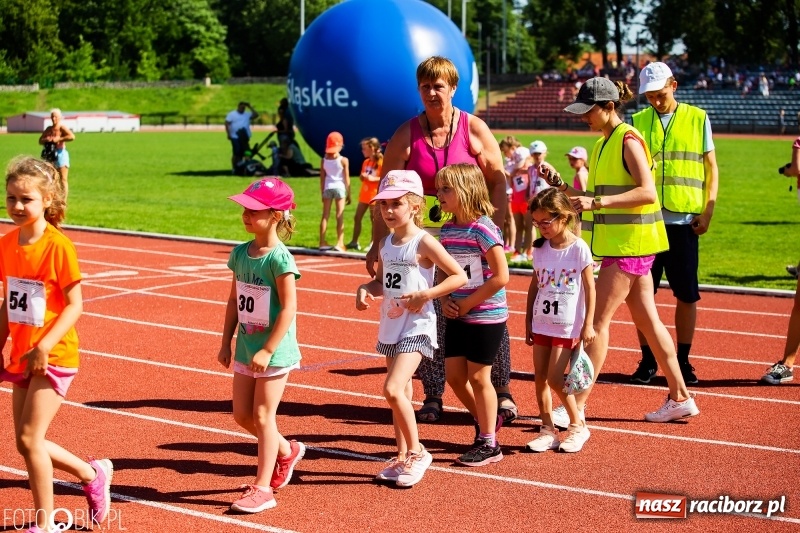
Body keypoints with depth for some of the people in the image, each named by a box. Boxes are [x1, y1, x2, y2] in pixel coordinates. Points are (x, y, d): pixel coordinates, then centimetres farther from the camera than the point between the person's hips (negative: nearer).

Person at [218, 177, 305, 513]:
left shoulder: (279, 258, -18)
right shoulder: (241, 254, 4)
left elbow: (289, 309, -19)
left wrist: (267, 351, -20)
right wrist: (226, 343, 10)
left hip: (274, 351, -7)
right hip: (246, 348, 7)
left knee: (262, 416, -1)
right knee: (242, 414, 12)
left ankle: (262, 488, 9)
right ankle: (286, 451, 36)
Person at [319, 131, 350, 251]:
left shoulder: (324, 160, 3)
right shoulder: (344, 160, -6)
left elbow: (322, 178, 5)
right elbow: (346, 179, -5)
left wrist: (322, 193, 14)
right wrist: (348, 194, 3)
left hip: (327, 188, 3)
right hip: (340, 187, -3)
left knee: (325, 216, 8)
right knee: (340, 216, 0)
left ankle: (322, 242, 10)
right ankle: (339, 243, -6)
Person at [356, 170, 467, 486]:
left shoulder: (424, 243, -12)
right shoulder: (386, 244, 8)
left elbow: (459, 276, -11)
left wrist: (426, 294, -21)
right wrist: (365, 289, 0)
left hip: (416, 327, -7)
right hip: (391, 327, 7)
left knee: (393, 389, -18)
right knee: (401, 393, 14)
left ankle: (417, 452, -3)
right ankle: (402, 457, 24)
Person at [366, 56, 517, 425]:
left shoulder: (474, 129, -1)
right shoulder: (406, 135, 0)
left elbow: (498, 182, 1)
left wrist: (495, 230, -10)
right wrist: (377, 244, -5)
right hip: (423, 236, 1)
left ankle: (502, 393, 12)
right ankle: (432, 397, 15)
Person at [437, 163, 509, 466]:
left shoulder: (483, 229, -17)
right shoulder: (447, 230, 6)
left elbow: (501, 277, -20)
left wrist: (467, 304, -17)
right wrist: (445, 301, -4)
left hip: (486, 316, -7)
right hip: (457, 316, 7)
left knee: (478, 376, 0)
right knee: (454, 375, 10)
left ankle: (489, 444, 13)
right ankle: (485, 421, 33)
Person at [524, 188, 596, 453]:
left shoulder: (579, 248, -10)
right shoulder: (540, 248, 4)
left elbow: (589, 287, -6)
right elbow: (534, 285, 11)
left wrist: (588, 325, -8)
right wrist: (528, 321, 11)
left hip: (567, 326, -5)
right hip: (542, 324, 5)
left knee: (555, 379, -8)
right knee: (540, 377, 5)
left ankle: (578, 426, 10)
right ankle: (547, 430, 15)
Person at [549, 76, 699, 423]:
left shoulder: (628, 140, -13)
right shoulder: (602, 144, 14)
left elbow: (647, 192, -23)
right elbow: (597, 196, 17)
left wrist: (597, 202, -28)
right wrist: (561, 186, 5)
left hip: (630, 244, -10)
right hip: (619, 243, 10)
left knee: (598, 320, -9)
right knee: (646, 320, 12)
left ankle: (577, 405, -6)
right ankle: (680, 397, 20)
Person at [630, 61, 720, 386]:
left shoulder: (697, 118, 5)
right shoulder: (637, 122, 7)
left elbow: (711, 168, 6)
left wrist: (708, 210, -2)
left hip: (684, 220, -1)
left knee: (687, 295, 4)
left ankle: (683, 361, 15)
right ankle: (648, 361, 14)